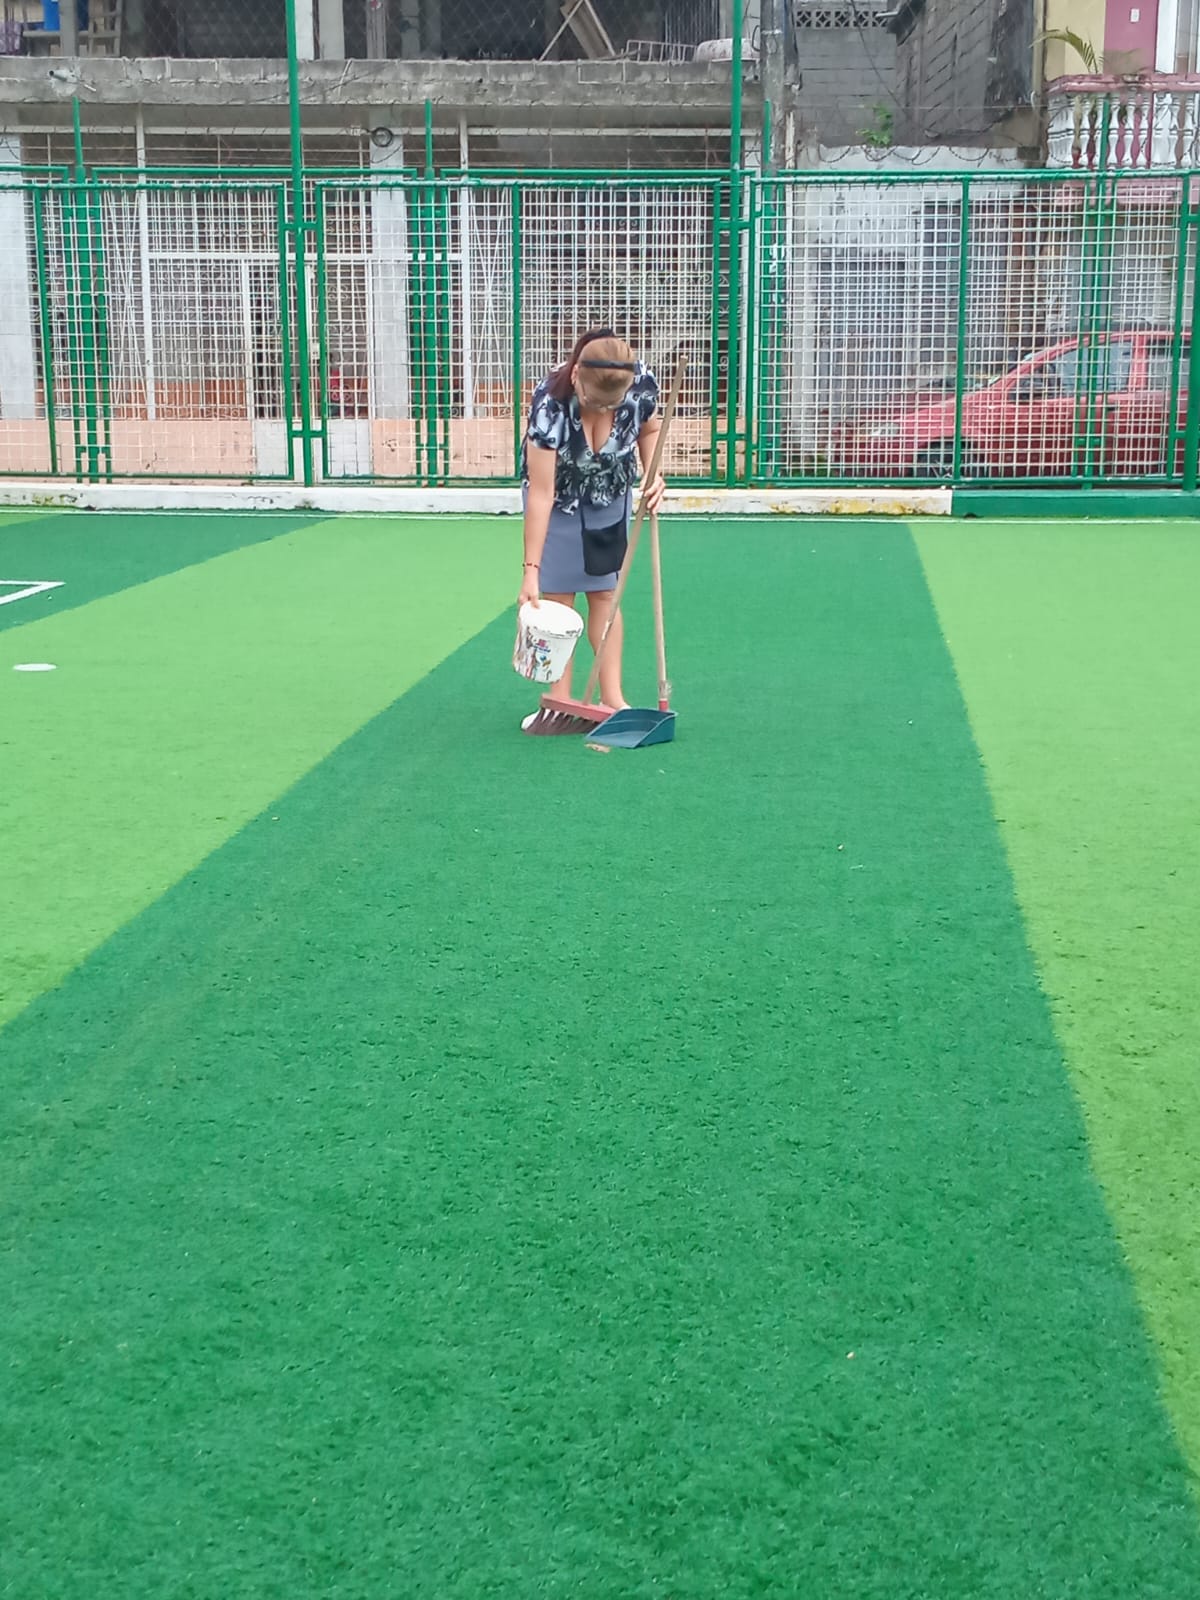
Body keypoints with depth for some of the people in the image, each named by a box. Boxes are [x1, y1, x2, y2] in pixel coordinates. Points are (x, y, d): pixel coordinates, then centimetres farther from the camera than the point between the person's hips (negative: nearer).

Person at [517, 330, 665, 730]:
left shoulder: (642, 385, -28)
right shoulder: (549, 404, -38)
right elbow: (541, 494, -35)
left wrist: (653, 474, -21)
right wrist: (530, 571, -35)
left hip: (609, 498, 2)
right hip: (558, 498, -2)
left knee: (604, 593, 4)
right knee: (557, 597, -4)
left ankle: (612, 698, 7)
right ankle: (561, 701, 3)